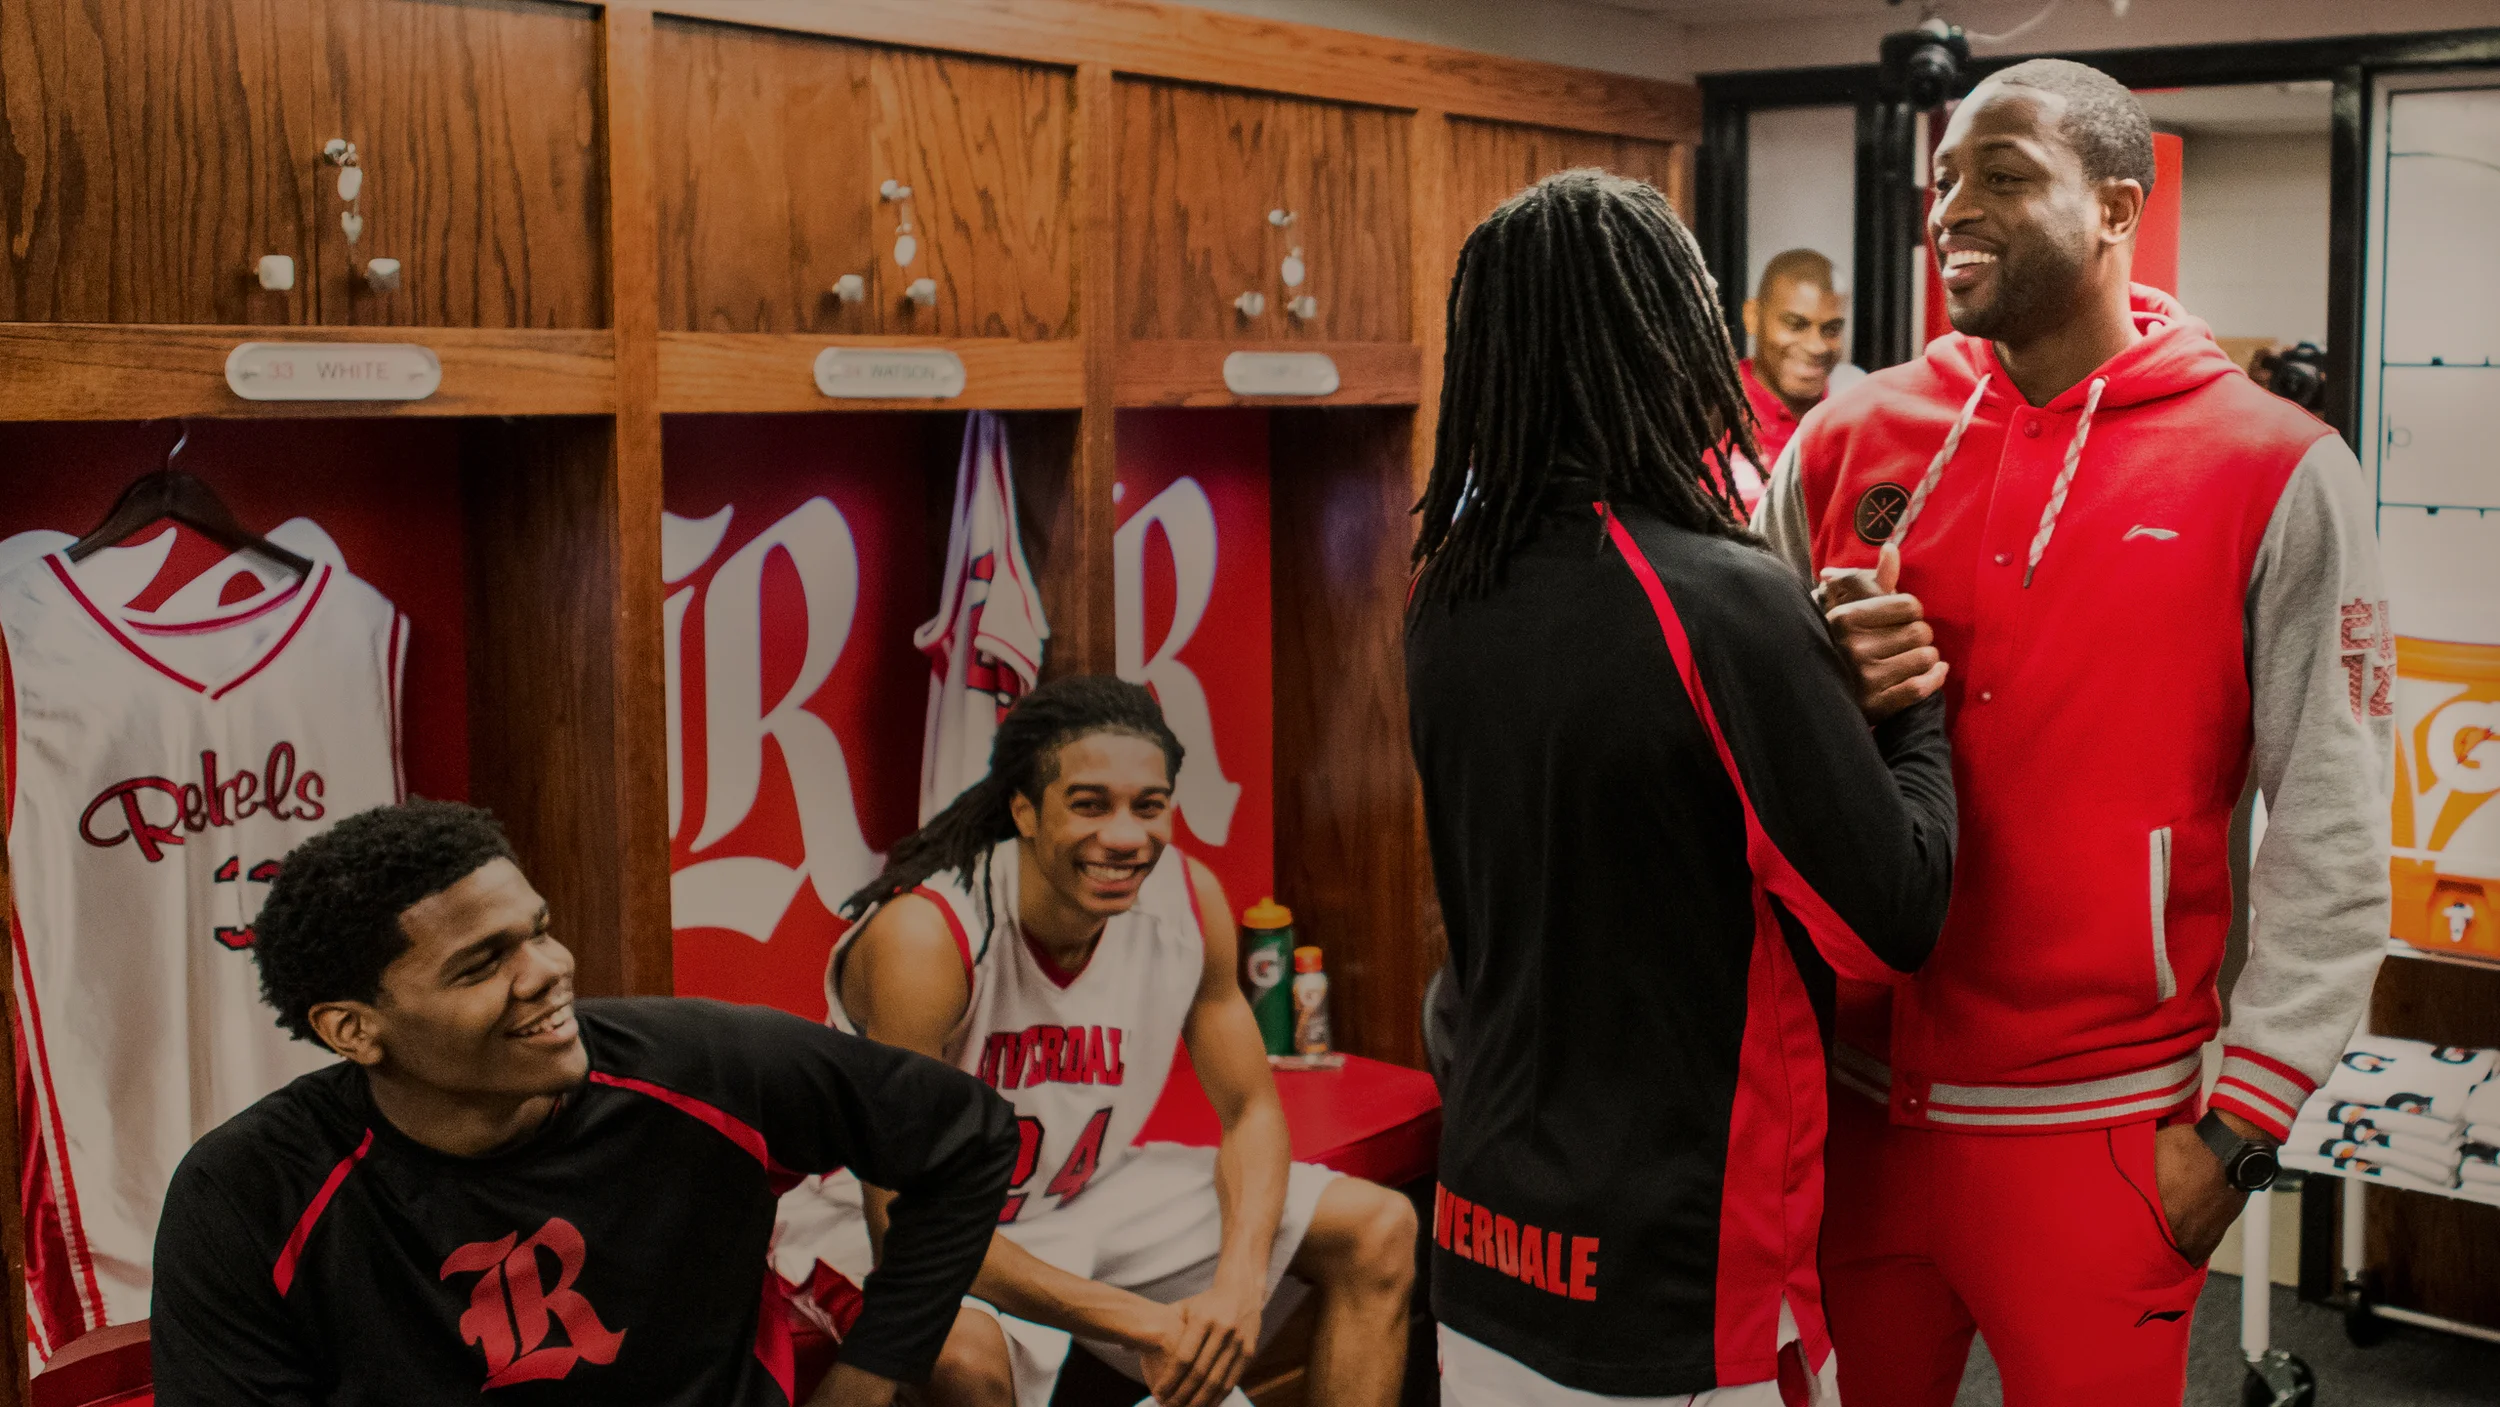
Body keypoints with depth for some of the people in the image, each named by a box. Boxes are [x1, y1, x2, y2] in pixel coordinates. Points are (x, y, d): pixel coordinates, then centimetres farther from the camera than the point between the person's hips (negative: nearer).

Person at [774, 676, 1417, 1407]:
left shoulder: (1189, 900, -11)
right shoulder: (924, 937, -29)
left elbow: (1251, 1110, 0)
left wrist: (1239, 1285, -20)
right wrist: (1146, 1322, -33)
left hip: (1086, 1196, 7)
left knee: (1378, 1230, 0)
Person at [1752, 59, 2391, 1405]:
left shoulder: (2275, 473, -7)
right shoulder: (1844, 444, 3)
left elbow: (2329, 841, -6)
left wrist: (2238, 1125, -7)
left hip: (2097, 1134, -3)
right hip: (1847, 1101, 3)